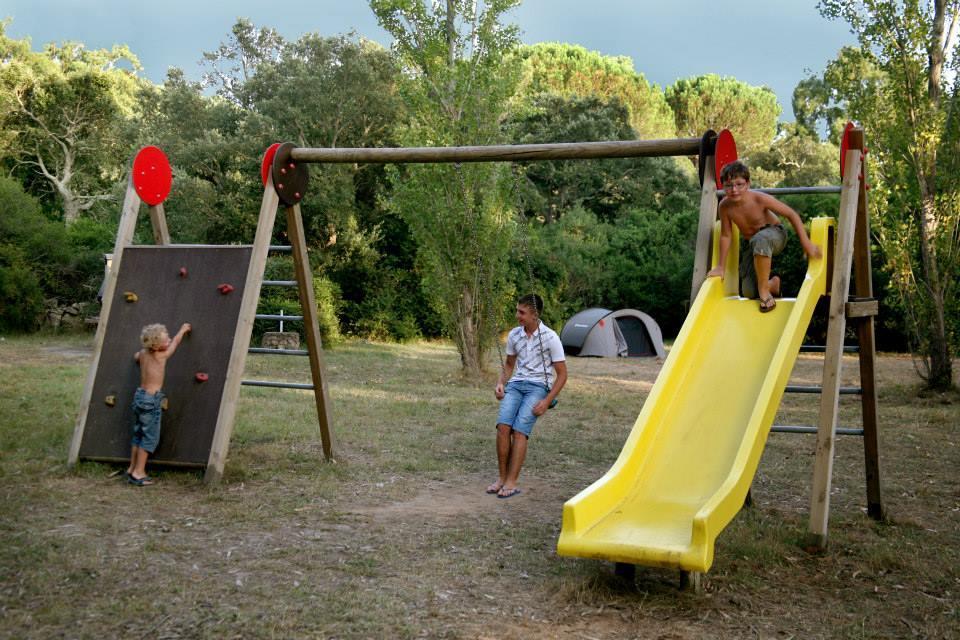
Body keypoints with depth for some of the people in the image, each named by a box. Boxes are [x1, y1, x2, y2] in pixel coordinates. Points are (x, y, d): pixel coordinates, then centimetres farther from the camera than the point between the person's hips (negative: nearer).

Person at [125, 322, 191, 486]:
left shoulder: (142, 353, 5)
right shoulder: (162, 356, -12)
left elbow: (136, 356, 31)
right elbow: (176, 342, 6)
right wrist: (183, 330, 21)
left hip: (140, 395, 8)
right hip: (151, 400, -8)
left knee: (138, 434, 16)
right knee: (150, 437, -1)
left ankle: (132, 468, 22)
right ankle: (138, 472, -1)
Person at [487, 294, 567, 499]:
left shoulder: (550, 337, -8)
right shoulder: (514, 335, 7)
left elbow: (562, 374, -4)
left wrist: (547, 401, -13)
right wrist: (501, 383, 2)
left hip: (538, 386, -4)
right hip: (516, 384, 4)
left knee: (519, 429, -23)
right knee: (503, 425, -20)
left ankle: (512, 482, -19)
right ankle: (502, 478, -11)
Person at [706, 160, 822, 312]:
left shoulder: (760, 199, -28)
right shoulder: (725, 206, -19)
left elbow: (792, 215, -19)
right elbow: (725, 236, -7)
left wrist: (807, 244, -20)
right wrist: (720, 267, -3)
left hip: (775, 235, -4)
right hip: (750, 245, 4)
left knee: (760, 239, -42)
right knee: (748, 293, -7)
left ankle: (764, 290, -22)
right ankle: (773, 284, 30)